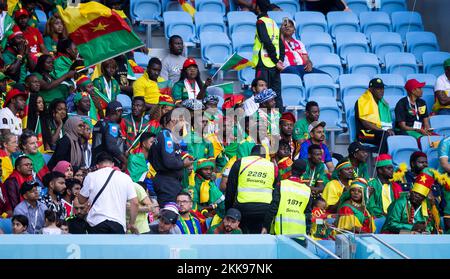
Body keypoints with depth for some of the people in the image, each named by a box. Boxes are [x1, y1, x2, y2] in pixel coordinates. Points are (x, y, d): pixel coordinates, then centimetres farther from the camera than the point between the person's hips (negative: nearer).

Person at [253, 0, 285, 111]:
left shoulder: (261, 22, -6)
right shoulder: (273, 23, 16)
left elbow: (267, 43, -16)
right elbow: (281, 45, 13)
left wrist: (276, 61, -12)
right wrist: (280, 61, 4)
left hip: (263, 64, -7)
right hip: (274, 65, 7)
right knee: (276, 94, 7)